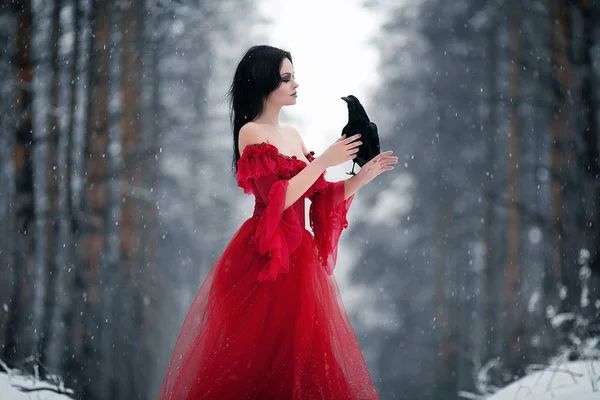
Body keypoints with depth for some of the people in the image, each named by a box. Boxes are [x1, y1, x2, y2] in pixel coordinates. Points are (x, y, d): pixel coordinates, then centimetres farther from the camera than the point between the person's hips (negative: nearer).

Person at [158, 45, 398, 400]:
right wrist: (324, 161, -16)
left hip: (298, 257, 8)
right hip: (265, 259, -8)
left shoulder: (292, 135, 14)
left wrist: (362, 177, 2)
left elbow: (321, 196, 13)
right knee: (262, 358, -4)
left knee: (299, 355, 8)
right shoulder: (251, 133, -9)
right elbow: (277, 198, -19)